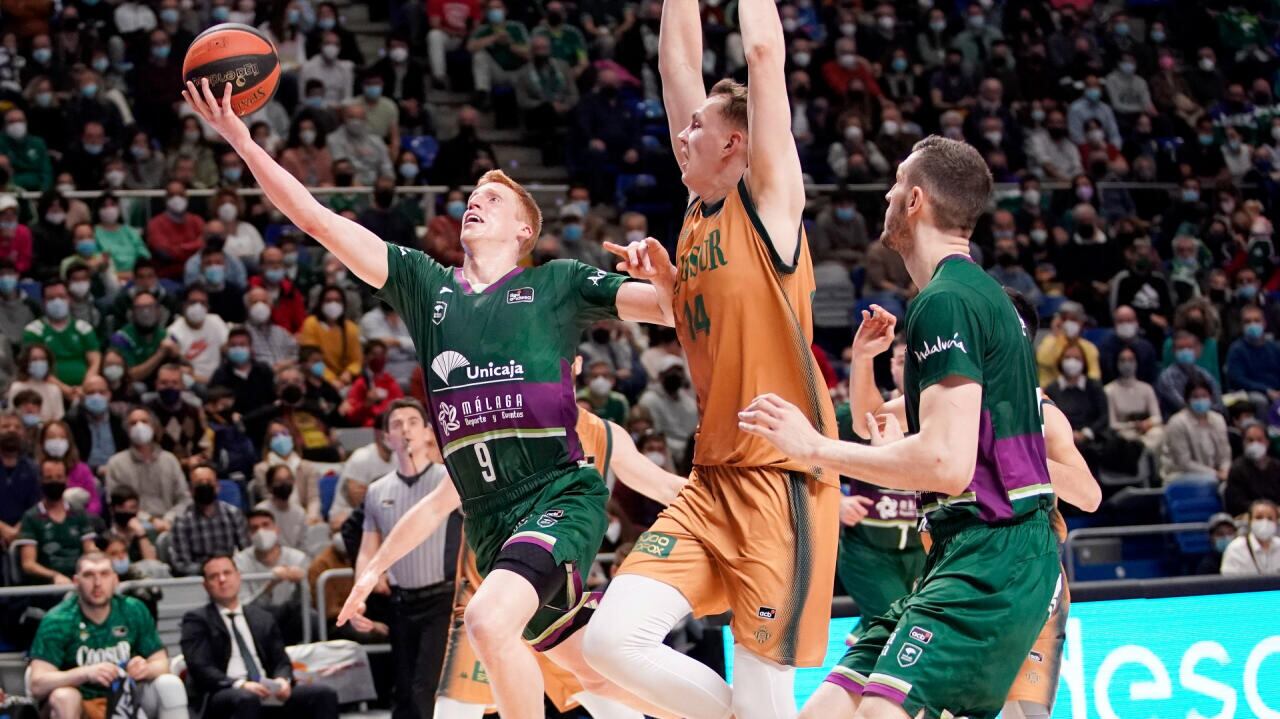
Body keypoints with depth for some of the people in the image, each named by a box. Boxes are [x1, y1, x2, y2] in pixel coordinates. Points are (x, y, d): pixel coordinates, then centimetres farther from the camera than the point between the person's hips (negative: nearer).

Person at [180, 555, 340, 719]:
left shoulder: (263, 619, 23)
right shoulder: (197, 620, 9)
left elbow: (281, 661, 18)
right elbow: (201, 668, -5)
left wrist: (282, 680, -9)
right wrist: (240, 685, -23)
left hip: (268, 692, 5)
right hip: (220, 696, -5)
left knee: (324, 694, -19)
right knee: (246, 698, -41)